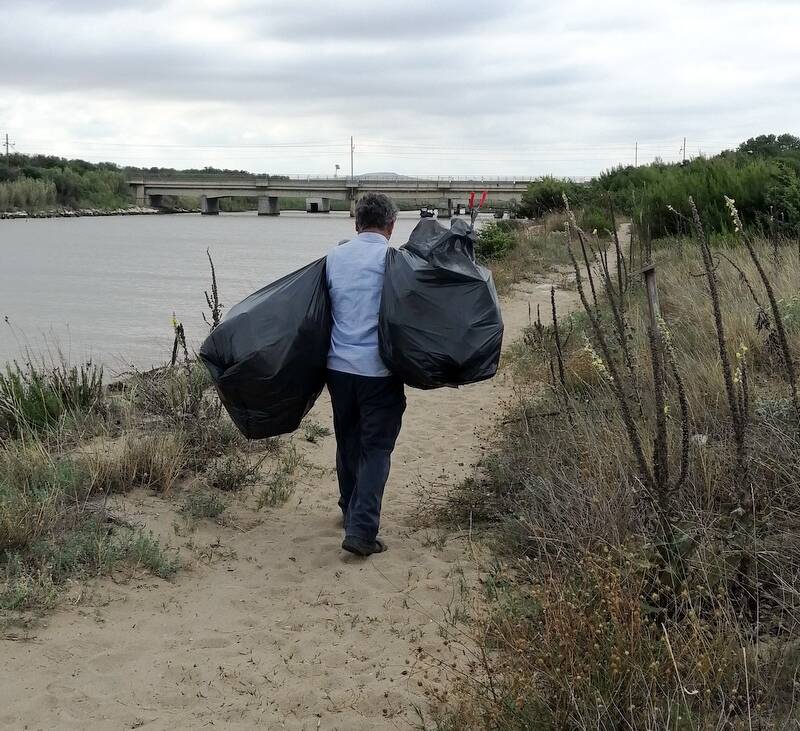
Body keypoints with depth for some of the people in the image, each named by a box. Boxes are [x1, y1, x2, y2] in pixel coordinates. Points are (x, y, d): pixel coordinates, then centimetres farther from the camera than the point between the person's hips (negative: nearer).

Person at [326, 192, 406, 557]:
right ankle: (362, 529, -7)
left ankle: (351, 510, 35)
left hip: (339, 366, 5)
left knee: (347, 442, 19)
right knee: (376, 447, 0)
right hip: (379, 369, -5)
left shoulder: (334, 256, 5)